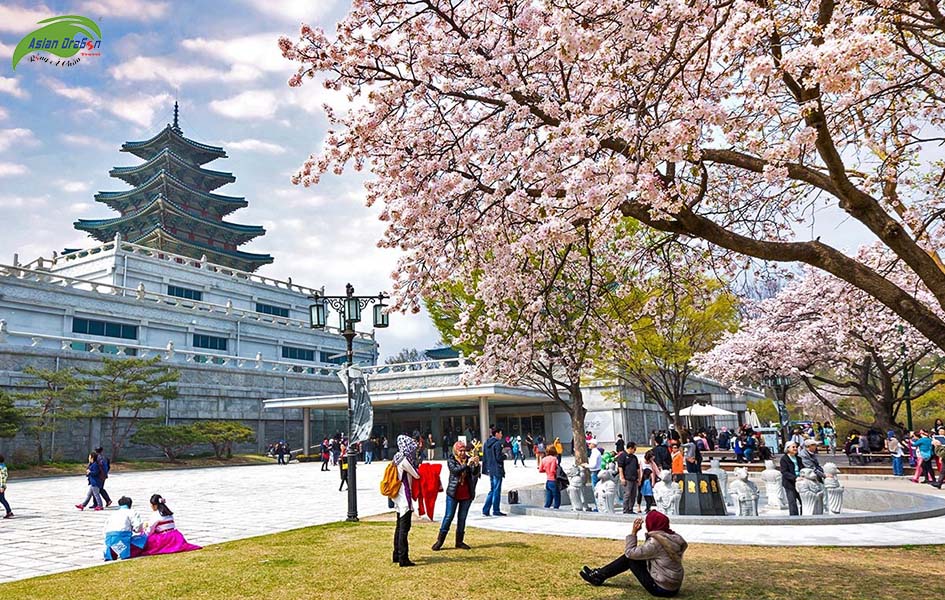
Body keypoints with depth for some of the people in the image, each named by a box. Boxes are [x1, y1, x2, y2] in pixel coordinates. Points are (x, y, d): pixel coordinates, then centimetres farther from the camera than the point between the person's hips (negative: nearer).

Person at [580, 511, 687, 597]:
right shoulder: (673, 536, 1)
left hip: (662, 589, -8)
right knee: (629, 556, 12)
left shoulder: (655, 542, -24)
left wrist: (633, 532, -6)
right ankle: (599, 574, 25)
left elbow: (630, 552, -13)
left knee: (629, 558, 1)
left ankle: (598, 577, 16)